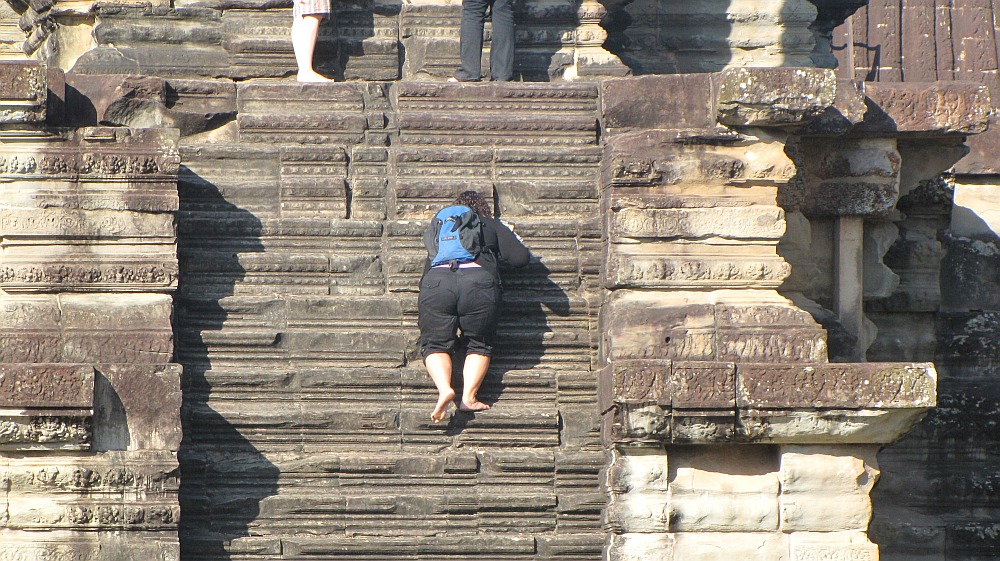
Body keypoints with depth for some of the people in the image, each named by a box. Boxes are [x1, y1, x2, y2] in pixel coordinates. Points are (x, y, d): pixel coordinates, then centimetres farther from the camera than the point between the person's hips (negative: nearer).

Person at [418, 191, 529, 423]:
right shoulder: (493, 226, 26)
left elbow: (428, 265, 35)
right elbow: (521, 257, 19)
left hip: (436, 281, 1)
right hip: (479, 281, -1)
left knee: (436, 343, 9)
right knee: (479, 344, 14)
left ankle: (444, 388, -19)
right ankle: (469, 396, -7)